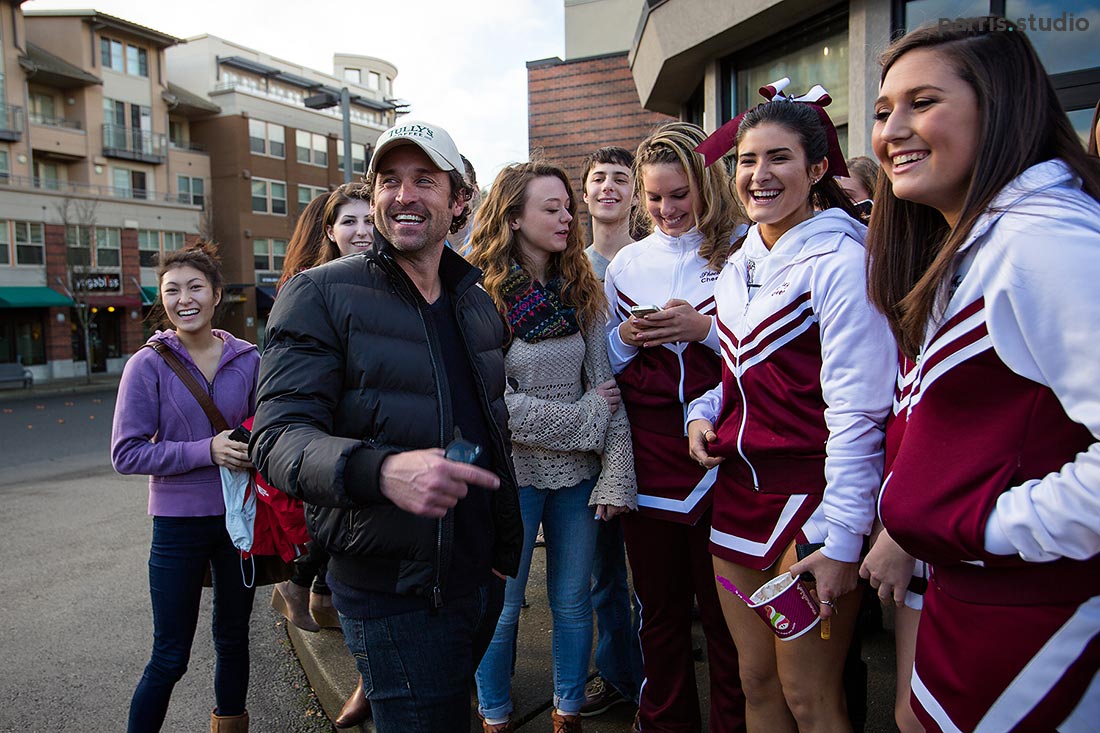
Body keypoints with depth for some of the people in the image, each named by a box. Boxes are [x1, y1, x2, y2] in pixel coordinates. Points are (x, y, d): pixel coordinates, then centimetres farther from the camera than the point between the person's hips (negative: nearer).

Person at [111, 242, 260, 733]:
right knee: (170, 657, 5)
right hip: (179, 522, -3)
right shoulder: (149, 365, -8)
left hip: (239, 517, 3)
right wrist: (206, 451, -21)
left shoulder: (248, 361, -1)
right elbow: (126, 454, -11)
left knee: (233, 640, 18)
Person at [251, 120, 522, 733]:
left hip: (481, 576, 7)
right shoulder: (321, 295, -9)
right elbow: (279, 438, -18)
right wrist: (381, 469, -38)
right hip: (394, 591, -6)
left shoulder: (479, 301, 9)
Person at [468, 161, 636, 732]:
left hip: (578, 472, 4)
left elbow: (606, 386, 0)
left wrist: (616, 476, -6)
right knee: (502, 609, 12)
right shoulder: (483, 295, -12)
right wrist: (583, 417, -12)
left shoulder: (581, 291, 3)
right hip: (513, 472, -4)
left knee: (573, 604, 15)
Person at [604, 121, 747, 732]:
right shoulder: (627, 263, 13)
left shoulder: (742, 250, 0)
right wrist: (627, 336, -3)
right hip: (647, 453, 4)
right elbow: (606, 362, 17)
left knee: (725, 609, 5)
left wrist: (705, 328, -16)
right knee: (659, 605, 15)